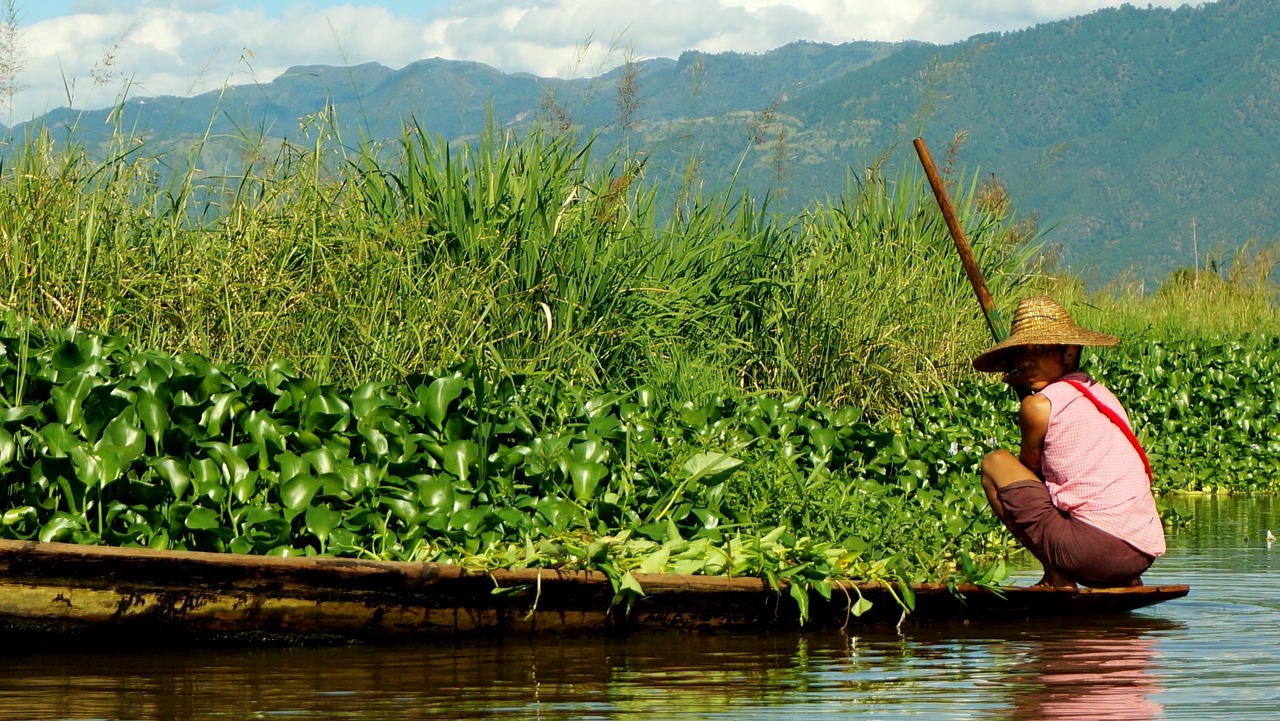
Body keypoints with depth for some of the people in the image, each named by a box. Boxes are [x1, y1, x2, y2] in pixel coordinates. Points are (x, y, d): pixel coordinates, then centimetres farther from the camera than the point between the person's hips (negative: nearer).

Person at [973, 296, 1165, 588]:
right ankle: (1125, 585, 19)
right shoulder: (1101, 394, 18)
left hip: (1095, 547, -8)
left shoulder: (1039, 405, -4)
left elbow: (1028, 468, 13)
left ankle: (1057, 578, 3)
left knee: (995, 463, 6)